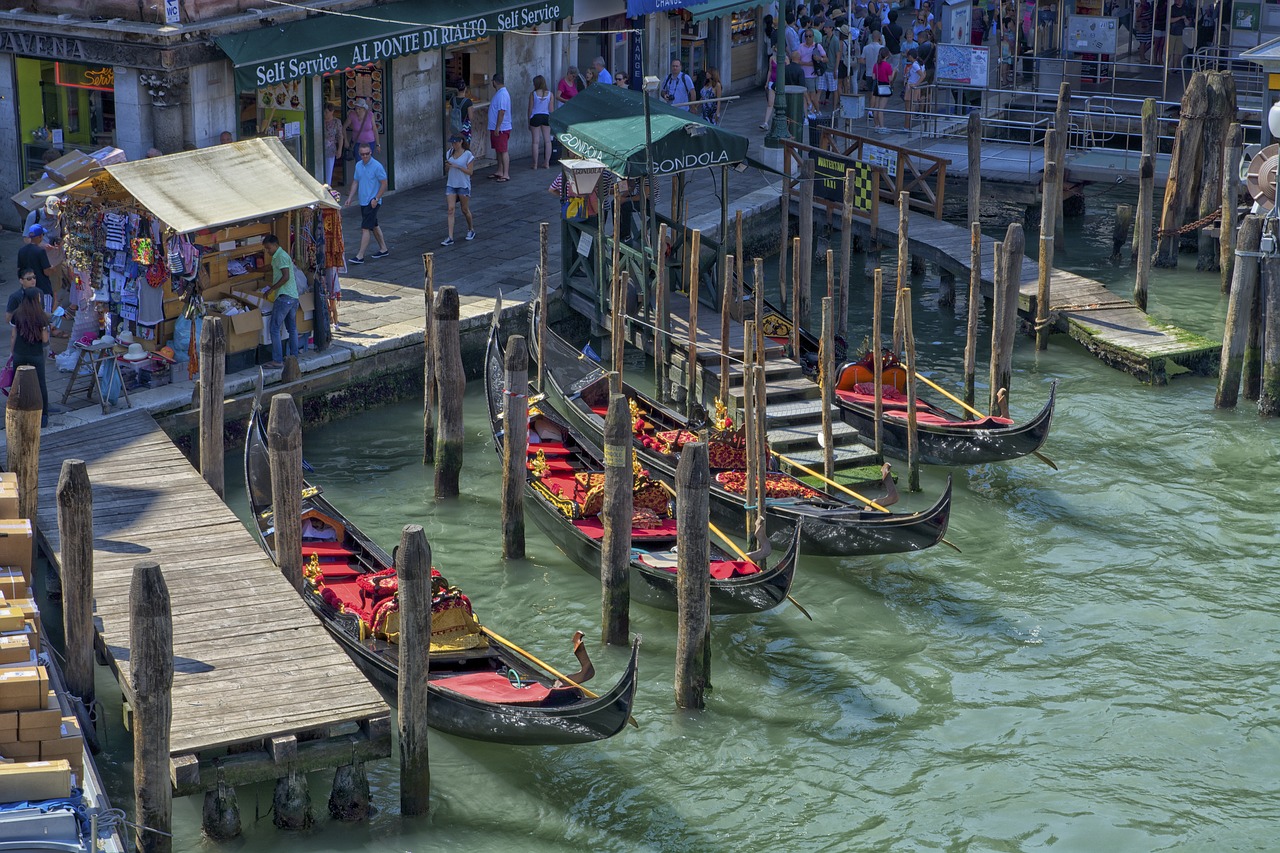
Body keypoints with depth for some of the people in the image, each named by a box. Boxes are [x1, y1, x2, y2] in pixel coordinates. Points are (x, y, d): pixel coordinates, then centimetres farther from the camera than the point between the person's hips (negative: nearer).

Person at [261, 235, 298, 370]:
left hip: (284, 297, -11)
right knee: (292, 328, 15)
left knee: (275, 329, -8)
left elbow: (286, 276, -21)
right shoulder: (279, 256, 19)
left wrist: (272, 289, -16)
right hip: (294, 296, 11)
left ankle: (277, 361, -10)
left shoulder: (281, 256, -12)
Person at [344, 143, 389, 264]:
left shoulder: (377, 166, -14)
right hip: (363, 201, 8)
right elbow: (355, 182, 16)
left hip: (372, 202, -8)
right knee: (374, 226, 17)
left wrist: (376, 199, -16)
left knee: (365, 228, -11)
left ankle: (360, 256, -12)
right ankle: (383, 249, 30)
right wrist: (350, 198, 7)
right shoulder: (358, 166, 7)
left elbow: (384, 184, -11)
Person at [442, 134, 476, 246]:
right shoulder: (450, 153, 5)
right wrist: (447, 166, -9)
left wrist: (457, 166, -21)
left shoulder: (467, 155, -9)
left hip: (463, 185, -3)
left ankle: (471, 229, 37)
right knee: (451, 209, -7)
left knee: (465, 210, 9)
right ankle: (450, 238, -11)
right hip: (451, 185, 3)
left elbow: (469, 172, -10)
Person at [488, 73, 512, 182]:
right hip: (496, 128, 10)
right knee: (498, 151, 16)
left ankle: (506, 174, -4)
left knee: (503, 151, -6)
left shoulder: (502, 94, -20)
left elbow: (502, 112, -24)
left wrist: (497, 128, -24)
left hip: (501, 128, -10)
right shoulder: (499, 93, 13)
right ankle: (500, 172, 25)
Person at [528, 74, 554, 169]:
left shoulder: (533, 94, -6)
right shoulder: (549, 94, 0)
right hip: (546, 117, 2)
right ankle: (547, 163, 10)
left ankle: (535, 164, 2)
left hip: (535, 117, -2)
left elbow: (530, 108, -2)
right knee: (547, 141, 9)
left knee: (536, 142, 1)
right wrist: (552, 121, 11)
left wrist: (529, 122, 6)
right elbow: (551, 109, 2)